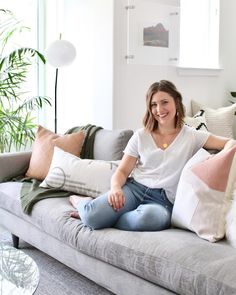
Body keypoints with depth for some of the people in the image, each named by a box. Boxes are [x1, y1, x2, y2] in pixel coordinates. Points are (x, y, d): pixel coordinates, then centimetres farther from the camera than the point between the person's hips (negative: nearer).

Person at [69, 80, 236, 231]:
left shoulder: (191, 136, 9)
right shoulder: (141, 136, 13)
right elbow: (122, 171, 10)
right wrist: (115, 188, -13)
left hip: (164, 200, 0)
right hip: (134, 188, 1)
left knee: (152, 216, -41)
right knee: (93, 216, -30)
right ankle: (82, 202, 8)